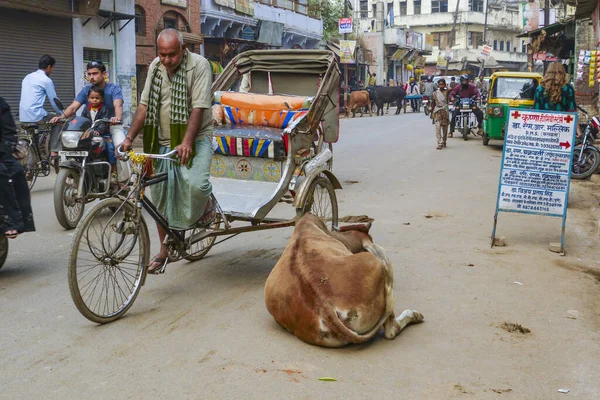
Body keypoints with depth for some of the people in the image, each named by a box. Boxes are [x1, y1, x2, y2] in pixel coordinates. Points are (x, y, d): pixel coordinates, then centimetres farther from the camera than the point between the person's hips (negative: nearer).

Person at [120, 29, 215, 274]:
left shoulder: (199, 65, -11)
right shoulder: (155, 67, 7)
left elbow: (198, 108, -19)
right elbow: (144, 106, 8)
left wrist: (187, 143, -30)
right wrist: (129, 138, -1)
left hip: (195, 138, -5)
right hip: (163, 141, 5)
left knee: (195, 183, -30)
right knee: (161, 198, 6)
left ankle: (206, 205, 7)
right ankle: (165, 250, 22)